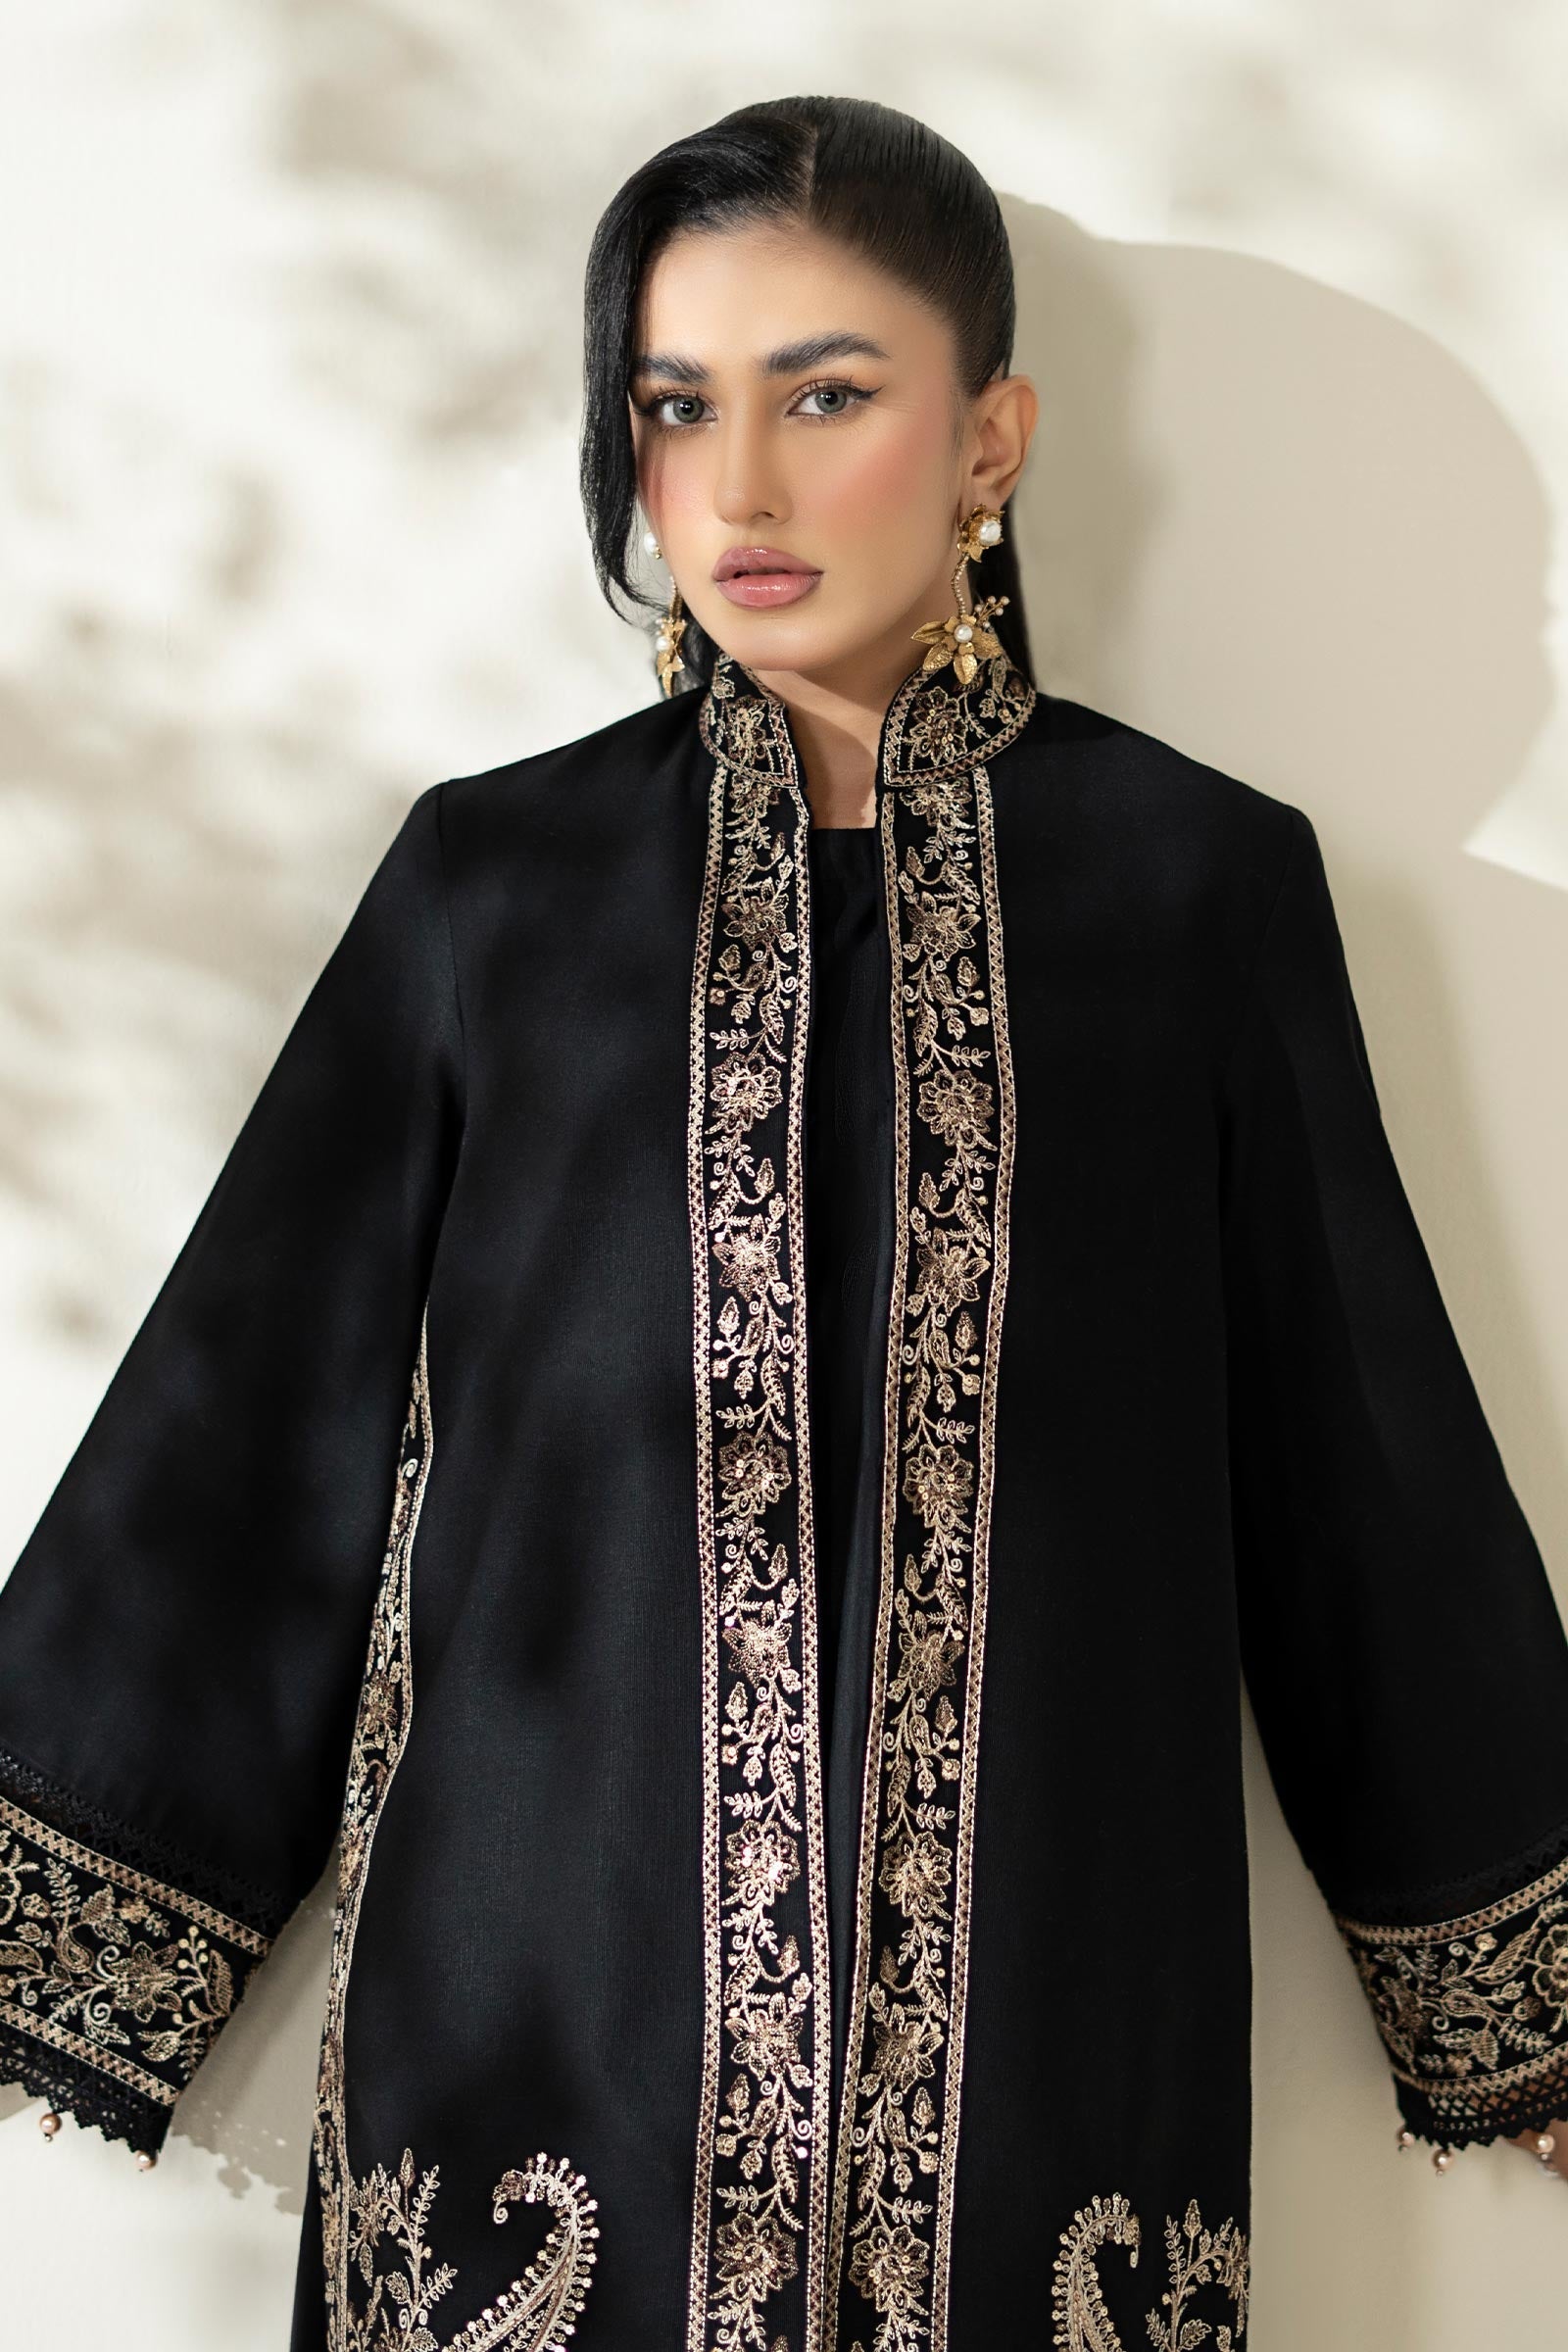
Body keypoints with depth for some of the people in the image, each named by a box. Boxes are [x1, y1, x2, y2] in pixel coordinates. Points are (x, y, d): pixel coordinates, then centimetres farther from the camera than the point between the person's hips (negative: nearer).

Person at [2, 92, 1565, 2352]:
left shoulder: (1202, 881, 1)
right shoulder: (494, 878, 2)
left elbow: (1361, 1456, 5)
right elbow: (259, 1409, 4)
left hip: (1045, 1984, 0)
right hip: (545, 1975, 1)